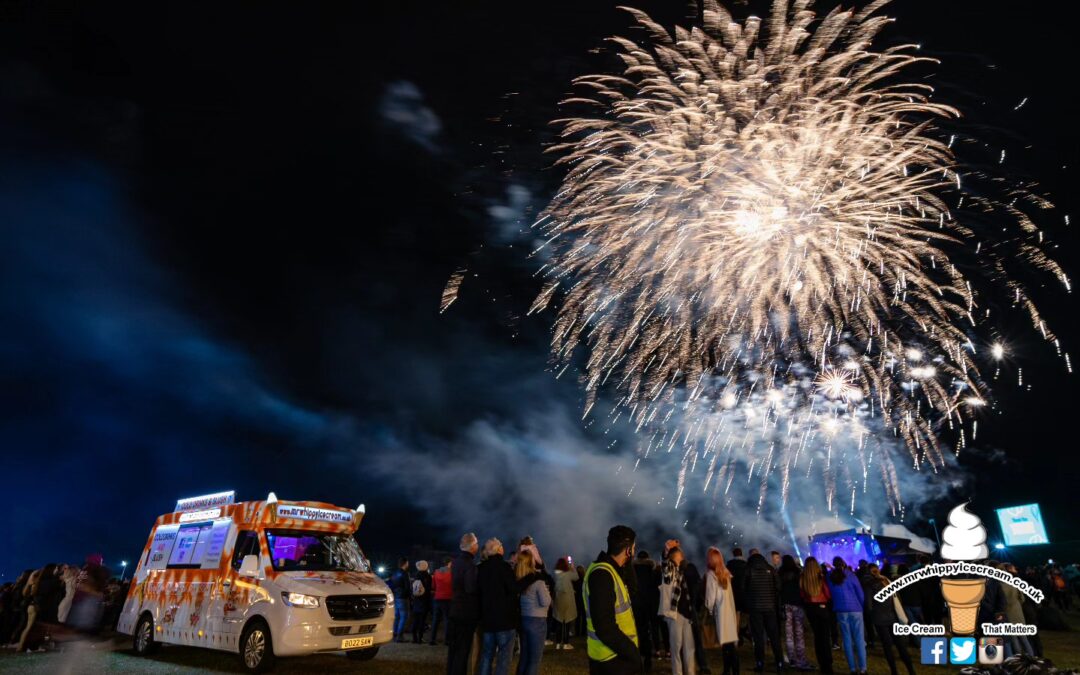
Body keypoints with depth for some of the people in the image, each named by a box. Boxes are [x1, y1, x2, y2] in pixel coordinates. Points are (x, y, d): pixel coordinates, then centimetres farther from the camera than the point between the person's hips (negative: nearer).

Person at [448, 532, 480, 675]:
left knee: (454, 647, 17)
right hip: (467, 612, -9)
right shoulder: (470, 564, -21)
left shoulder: (456, 562, 9)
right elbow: (471, 588, -28)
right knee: (463, 649, -2)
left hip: (455, 610, 9)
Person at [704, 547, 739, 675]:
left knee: (725, 643, 2)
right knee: (731, 642, 8)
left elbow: (711, 595, -8)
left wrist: (709, 609, 6)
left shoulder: (711, 574, -8)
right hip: (730, 610, 5)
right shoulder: (726, 573, 9)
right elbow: (730, 594, 7)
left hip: (720, 611, -5)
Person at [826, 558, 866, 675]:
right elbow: (860, 593, 0)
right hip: (855, 609, -2)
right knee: (859, 639, 1)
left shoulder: (830, 577, 5)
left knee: (847, 639, 5)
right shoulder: (850, 574, -2)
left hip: (840, 610, 2)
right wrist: (862, 606, 12)